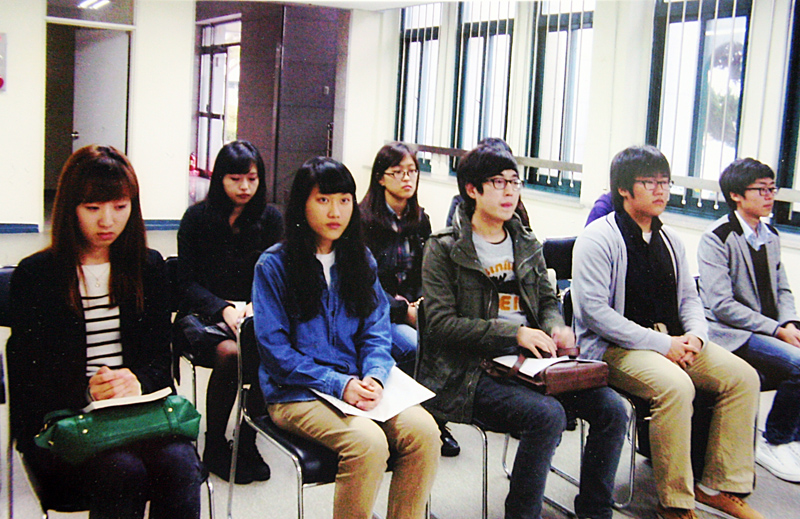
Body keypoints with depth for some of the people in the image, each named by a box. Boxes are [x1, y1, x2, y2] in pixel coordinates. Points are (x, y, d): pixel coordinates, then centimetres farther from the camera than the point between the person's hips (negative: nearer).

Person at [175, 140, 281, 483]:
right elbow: (187, 281, -1)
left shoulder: (270, 219, 7)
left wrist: (254, 306, -16)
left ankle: (248, 439, -10)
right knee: (229, 353, -33)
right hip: (201, 314, -2)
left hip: (254, 313, 2)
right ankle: (214, 446, -12)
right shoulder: (197, 218, 2)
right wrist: (223, 309, -17)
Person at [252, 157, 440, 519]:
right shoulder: (273, 265, -3)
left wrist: (374, 378, -13)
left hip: (357, 385, 5)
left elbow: (377, 333, 9)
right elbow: (275, 349, -8)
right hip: (296, 394, -4)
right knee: (368, 442, -30)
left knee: (423, 431, -21)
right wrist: (339, 384, -17)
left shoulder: (361, 259, 12)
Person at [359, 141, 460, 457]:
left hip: (411, 307, 5)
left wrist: (422, 302, -5)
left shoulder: (420, 220, 14)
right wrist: (402, 310, -16)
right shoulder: (364, 219, -6)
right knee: (415, 347, -31)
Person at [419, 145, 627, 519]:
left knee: (611, 407, -12)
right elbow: (440, 323, -10)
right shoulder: (444, 249, -2)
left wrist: (555, 328, -3)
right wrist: (513, 333, -18)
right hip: (471, 372, -6)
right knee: (547, 413, -30)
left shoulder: (527, 245, 17)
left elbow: (547, 300, 23)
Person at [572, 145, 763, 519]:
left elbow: (689, 297, 19)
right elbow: (595, 311, -18)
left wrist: (695, 336, -5)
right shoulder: (598, 238, -9)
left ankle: (720, 487, 0)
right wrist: (661, 344, -19)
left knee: (743, 376, -9)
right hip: (613, 347, -7)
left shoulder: (670, 241, 14)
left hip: (671, 341, 8)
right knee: (675, 386, -33)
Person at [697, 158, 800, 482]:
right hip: (732, 334, -7)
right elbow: (721, 306, -16)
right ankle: (773, 444, -6)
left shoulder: (771, 236, 15)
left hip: (771, 332, 7)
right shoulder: (717, 239, -9)